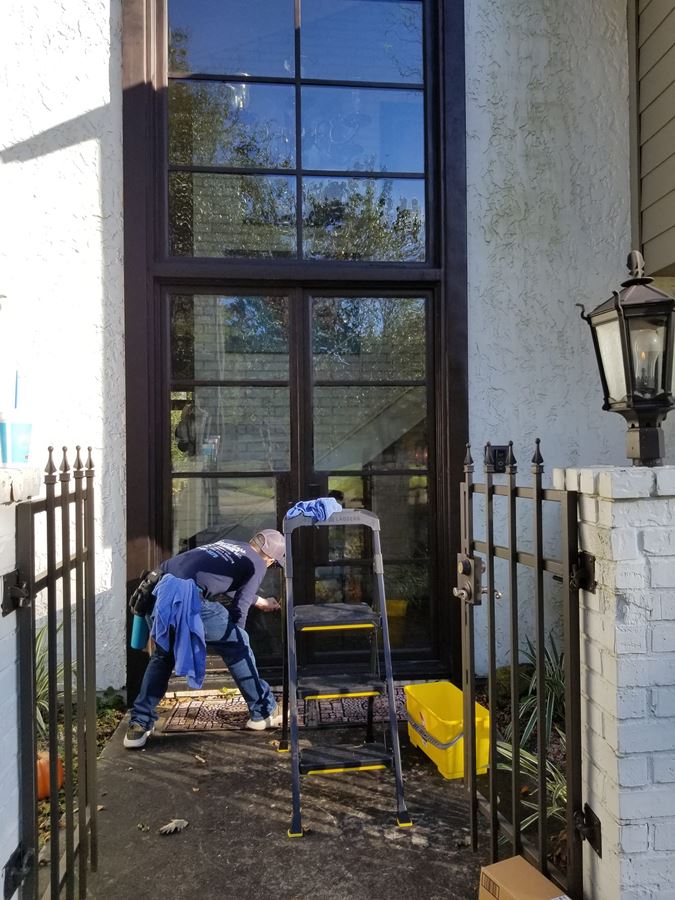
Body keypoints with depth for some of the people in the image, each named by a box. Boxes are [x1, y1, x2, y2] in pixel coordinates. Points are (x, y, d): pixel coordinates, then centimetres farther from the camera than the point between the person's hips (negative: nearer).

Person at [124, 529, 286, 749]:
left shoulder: (227, 544, 32)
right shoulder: (257, 564, 13)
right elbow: (239, 608, 8)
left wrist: (261, 602, 63)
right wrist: (235, 643, 25)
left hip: (158, 591, 7)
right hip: (189, 598, -7)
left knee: (162, 657, 27)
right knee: (237, 645, 13)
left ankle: (139, 725, 24)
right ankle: (264, 712, 24)